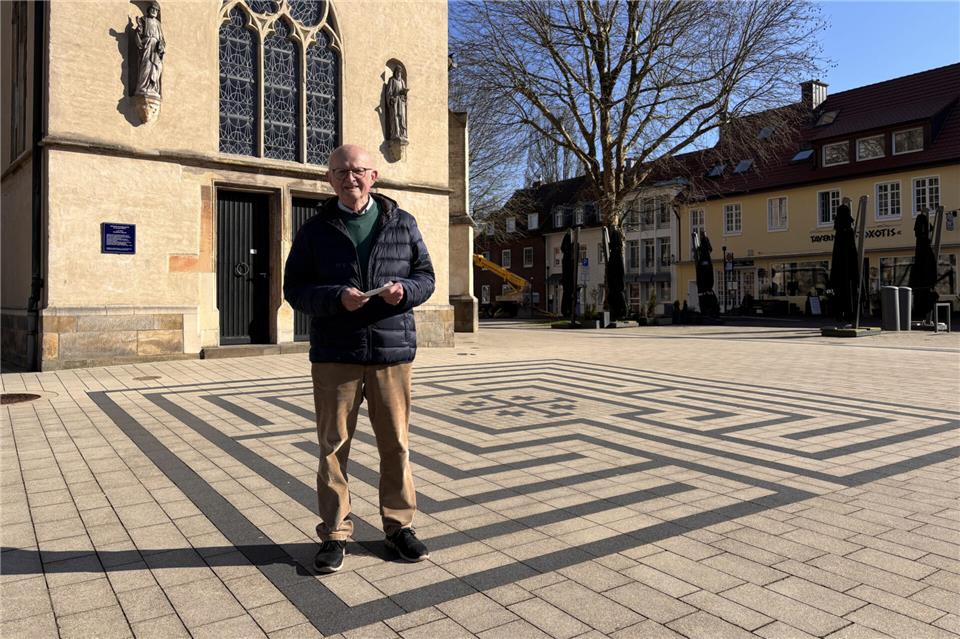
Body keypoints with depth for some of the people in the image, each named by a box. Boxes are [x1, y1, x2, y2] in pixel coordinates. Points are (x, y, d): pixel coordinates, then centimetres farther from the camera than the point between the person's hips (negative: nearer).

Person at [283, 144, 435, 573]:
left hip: (392, 350, 1)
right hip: (334, 355, 0)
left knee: (395, 444, 8)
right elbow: (294, 288, 3)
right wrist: (336, 298, -16)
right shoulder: (316, 230, 6)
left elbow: (425, 275, 11)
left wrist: (405, 290, -13)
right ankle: (335, 533, 19)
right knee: (333, 445, 6)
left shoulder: (401, 223, 8)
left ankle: (399, 525, 24)